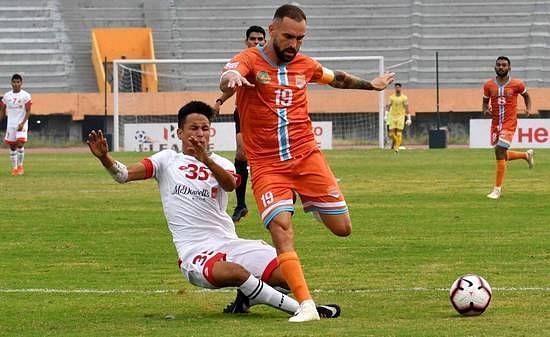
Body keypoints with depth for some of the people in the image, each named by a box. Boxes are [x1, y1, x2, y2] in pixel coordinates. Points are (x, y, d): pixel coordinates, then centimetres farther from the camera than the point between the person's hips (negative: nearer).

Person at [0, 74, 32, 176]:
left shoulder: (25, 96, -4)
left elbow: (28, 111, -7)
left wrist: (22, 123, -19)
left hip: (21, 124, -4)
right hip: (10, 124, 4)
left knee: (20, 143, -17)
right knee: (12, 146, 3)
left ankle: (20, 166, -3)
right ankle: (14, 168, 12)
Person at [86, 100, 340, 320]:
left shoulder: (221, 164, 15)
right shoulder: (167, 160, 13)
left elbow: (230, 184, -11)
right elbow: (124, 174, 0)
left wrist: (205, 159, -29)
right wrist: (105, 158, -21)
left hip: (231, 245, 3)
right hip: (195, 253, -3)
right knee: (231, 272, -39)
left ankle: (249, 296, 14)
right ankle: (299, 308, -25)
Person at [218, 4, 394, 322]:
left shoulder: (305, 65, 8)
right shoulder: (250, 60, -7)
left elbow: (336, 78, 30)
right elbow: (228, 78, -30)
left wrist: (371, 84, 43)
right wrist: (231, 79, -54)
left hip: (307, 155, 4)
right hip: (267, 165, -4)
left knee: (343, 228, 1)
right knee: (281, 228, -22)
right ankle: (307, 306, -23)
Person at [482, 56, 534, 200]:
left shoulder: (517, 84, -4)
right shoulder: (488, 85, 2)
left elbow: (526, 96, 14)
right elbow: (485, 102, 13)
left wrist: (528, 109, -2)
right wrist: (485, 109, -9)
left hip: (509, 123, -5)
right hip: (495, 123, 5)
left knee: (499, 151, -17)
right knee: (502, 155, 13)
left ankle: (498, 188, -10)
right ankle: (527, 155, 43)